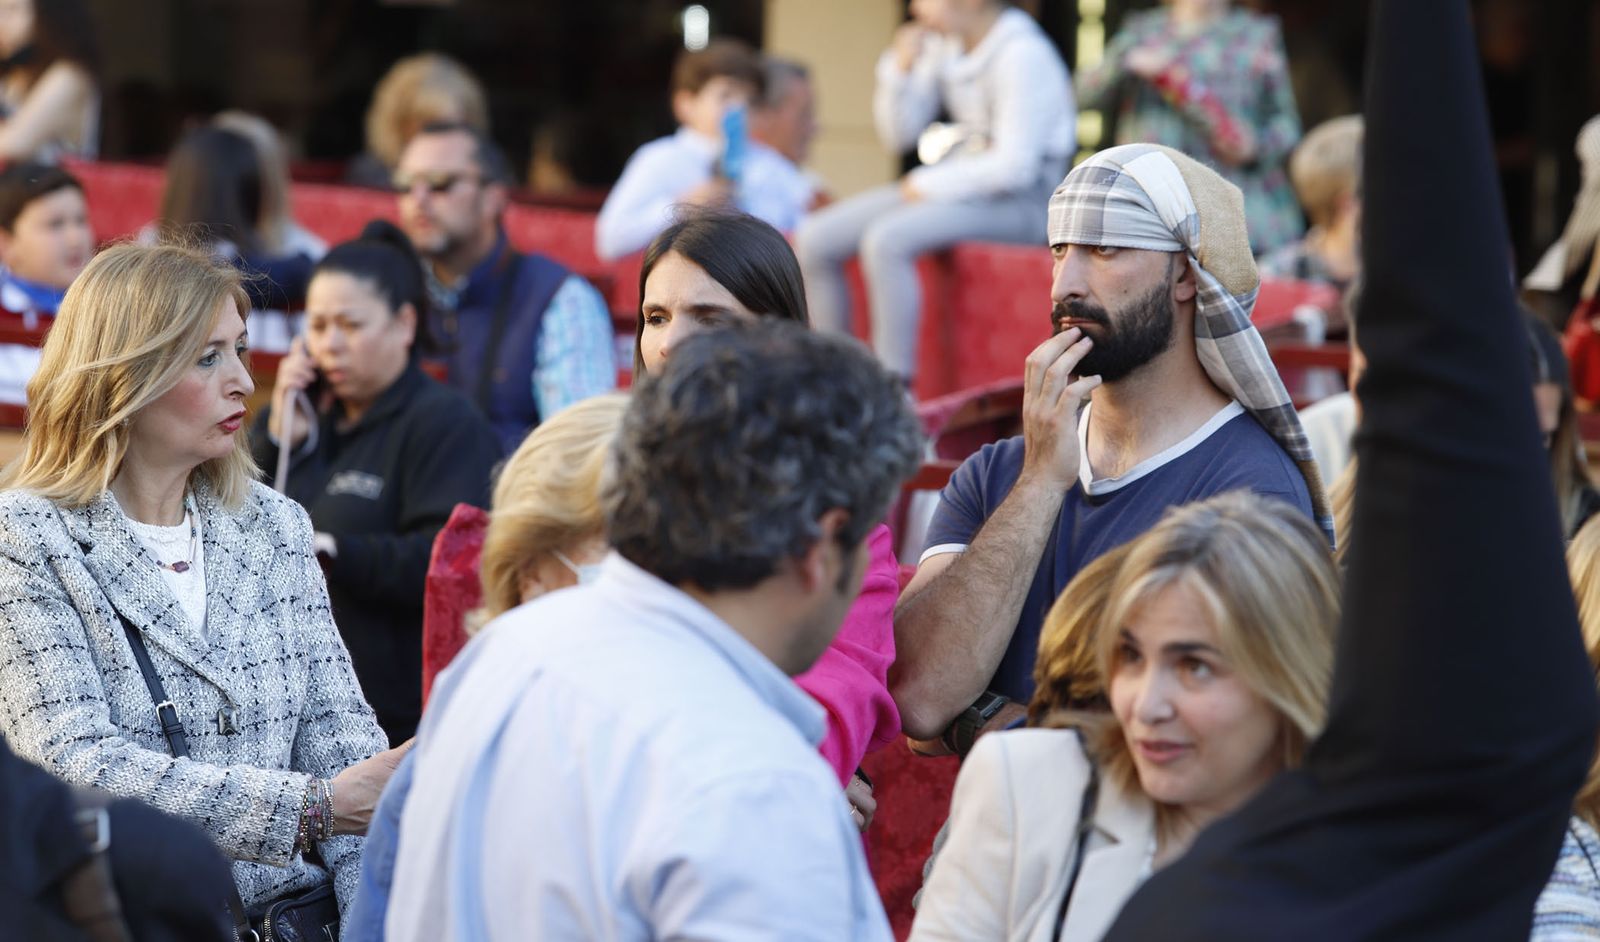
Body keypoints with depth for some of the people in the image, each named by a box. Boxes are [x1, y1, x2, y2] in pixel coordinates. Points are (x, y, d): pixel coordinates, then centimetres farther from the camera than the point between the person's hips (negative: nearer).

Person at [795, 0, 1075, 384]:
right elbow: (898, 135, 13)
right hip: (956, 188, 9)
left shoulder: (1021, 54, -17)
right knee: (815, 239, -3)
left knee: (886, 240, -32)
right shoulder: (944, 45, 8)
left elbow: (1014, 166, -22)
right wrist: (900, 70, -4)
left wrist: (927, 186, -14)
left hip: (1016, 202, -9)